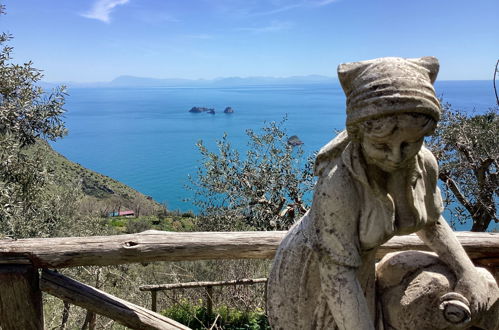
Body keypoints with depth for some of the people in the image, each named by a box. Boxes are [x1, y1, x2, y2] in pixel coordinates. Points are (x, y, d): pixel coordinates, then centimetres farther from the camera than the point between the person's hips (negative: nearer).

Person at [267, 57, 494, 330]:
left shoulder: (422, 163, -17)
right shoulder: (338, 185, -39)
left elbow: (429, 221, 2)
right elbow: (336, 275, -31)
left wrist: (468, 273, -9)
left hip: (352, 266, 6)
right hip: (309, 274, -6)